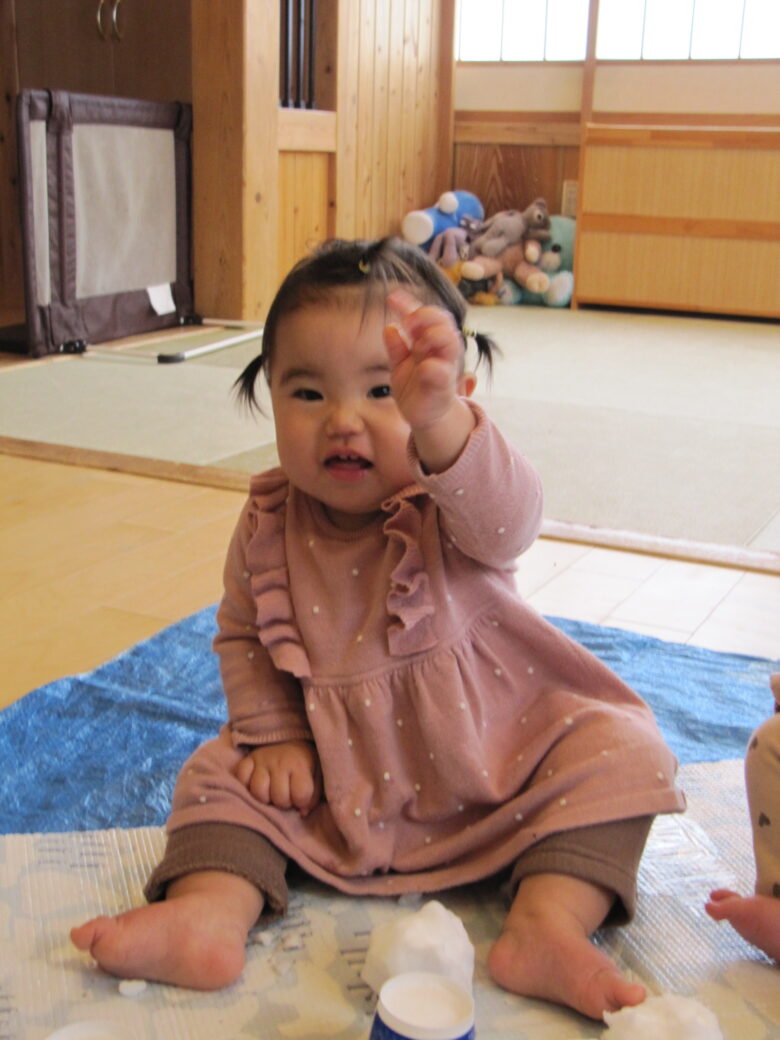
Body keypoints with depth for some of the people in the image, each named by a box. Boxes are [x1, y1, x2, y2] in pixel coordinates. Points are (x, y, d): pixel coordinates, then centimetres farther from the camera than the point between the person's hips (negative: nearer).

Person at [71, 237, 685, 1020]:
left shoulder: (449, 499, -20)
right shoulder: (269, 524, -9)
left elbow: (506, 521, -46)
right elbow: (242, 634, 6)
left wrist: (438, 422, -66)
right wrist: (273, 733, -8)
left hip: (494, 746, -2)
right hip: (339, 772, 3)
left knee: (617, 751, -19)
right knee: (222, 773, -7)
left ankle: (547, 926, -26)